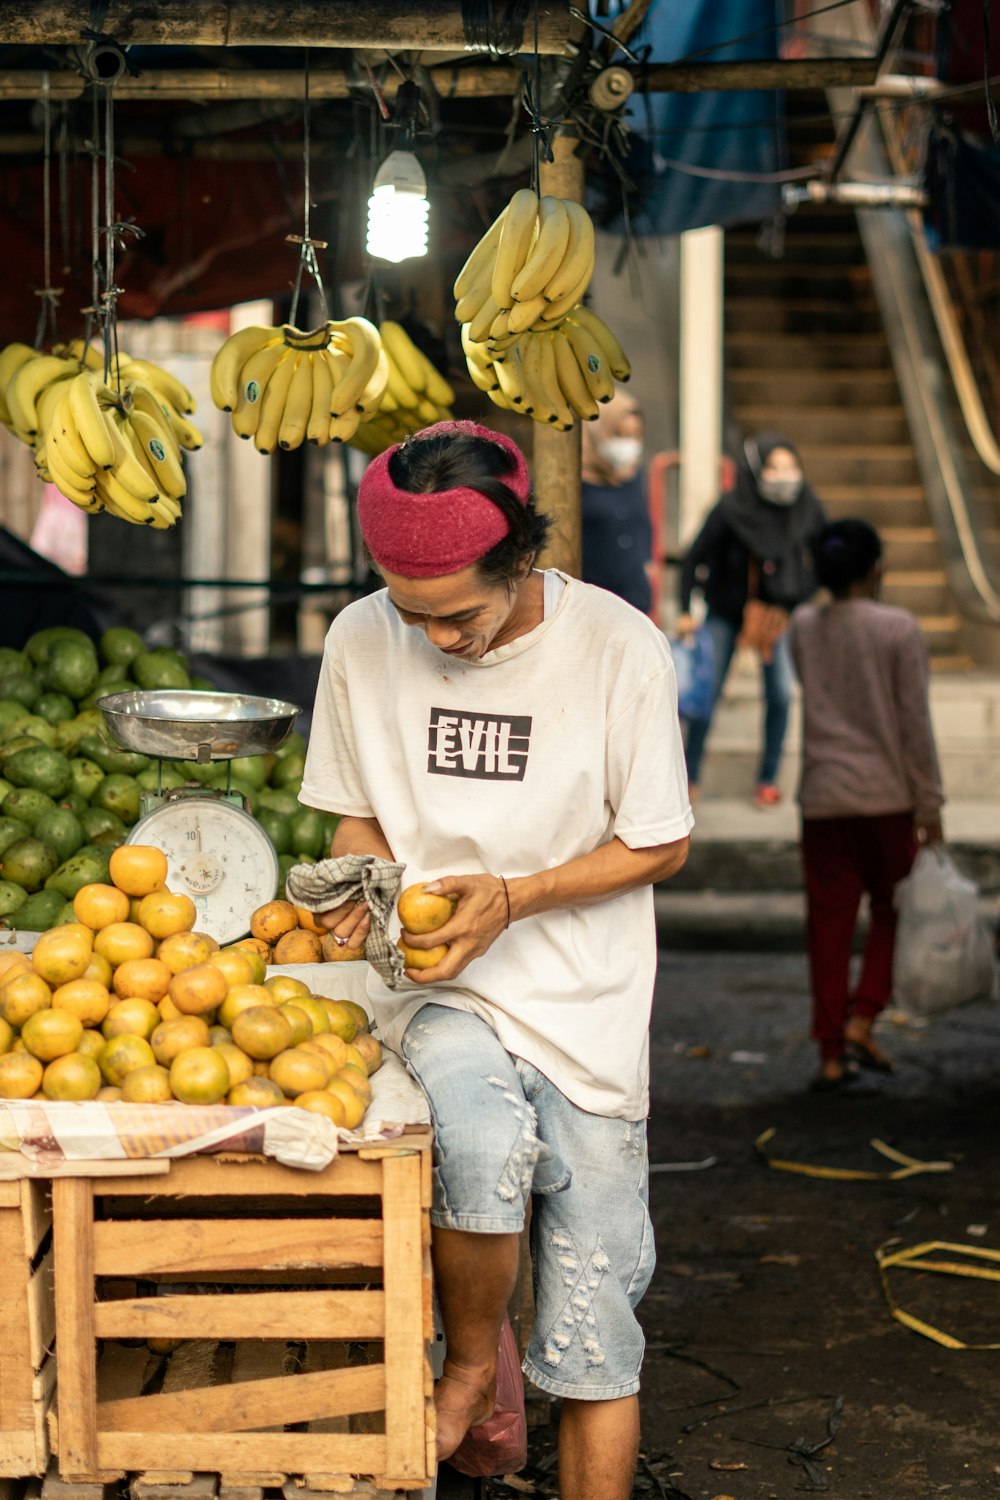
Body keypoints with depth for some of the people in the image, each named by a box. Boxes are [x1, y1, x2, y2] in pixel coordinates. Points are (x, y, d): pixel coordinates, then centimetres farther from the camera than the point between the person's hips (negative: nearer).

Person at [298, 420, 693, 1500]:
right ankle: (473, 1364, -2)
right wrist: (371, 889, -11)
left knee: (592, 1327, 0)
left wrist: (513, 898, -16)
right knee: (484, 1142, -31)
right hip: (435, 984, 1)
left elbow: (661, 844, -3)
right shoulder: (361, 641, -3)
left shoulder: (618, 648, -11)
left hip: (582, 998, 0)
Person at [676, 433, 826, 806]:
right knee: (707, 692, -1)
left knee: (781, 694, -5)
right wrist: (685, 612, -13)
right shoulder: (731, 510, -20)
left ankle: (768, 780, 9)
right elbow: (694, 558, -12)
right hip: (727, 613, -2)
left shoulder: (807, 510, -10)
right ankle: (688, 776, 14)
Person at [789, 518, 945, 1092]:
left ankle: (832, 1052, 7)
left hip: (823, 796, 3)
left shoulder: (804, 627, 4)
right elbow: (915, 723, -8)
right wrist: (930, 806, -3)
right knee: (892, 910, 14)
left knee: (830, 923, 6)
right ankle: (861, 1022, 2)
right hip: (886, 793, -3)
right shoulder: (899, 629, -7)